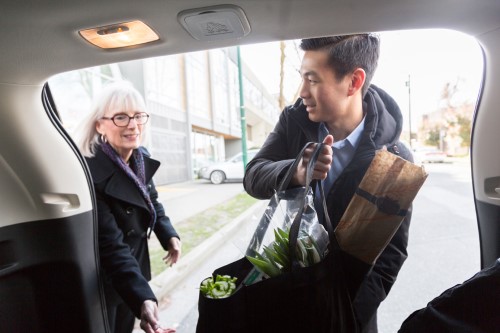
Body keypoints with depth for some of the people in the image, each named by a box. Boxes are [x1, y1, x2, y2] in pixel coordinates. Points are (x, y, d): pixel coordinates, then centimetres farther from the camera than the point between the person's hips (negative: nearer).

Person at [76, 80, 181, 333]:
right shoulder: (90, 174, -29)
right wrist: (143, 298, -41)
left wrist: (169, 236, -4)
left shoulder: (142, 159, -6)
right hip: (102, 282, -6)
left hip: (135, 268, 7)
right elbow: (110, 244, -33)